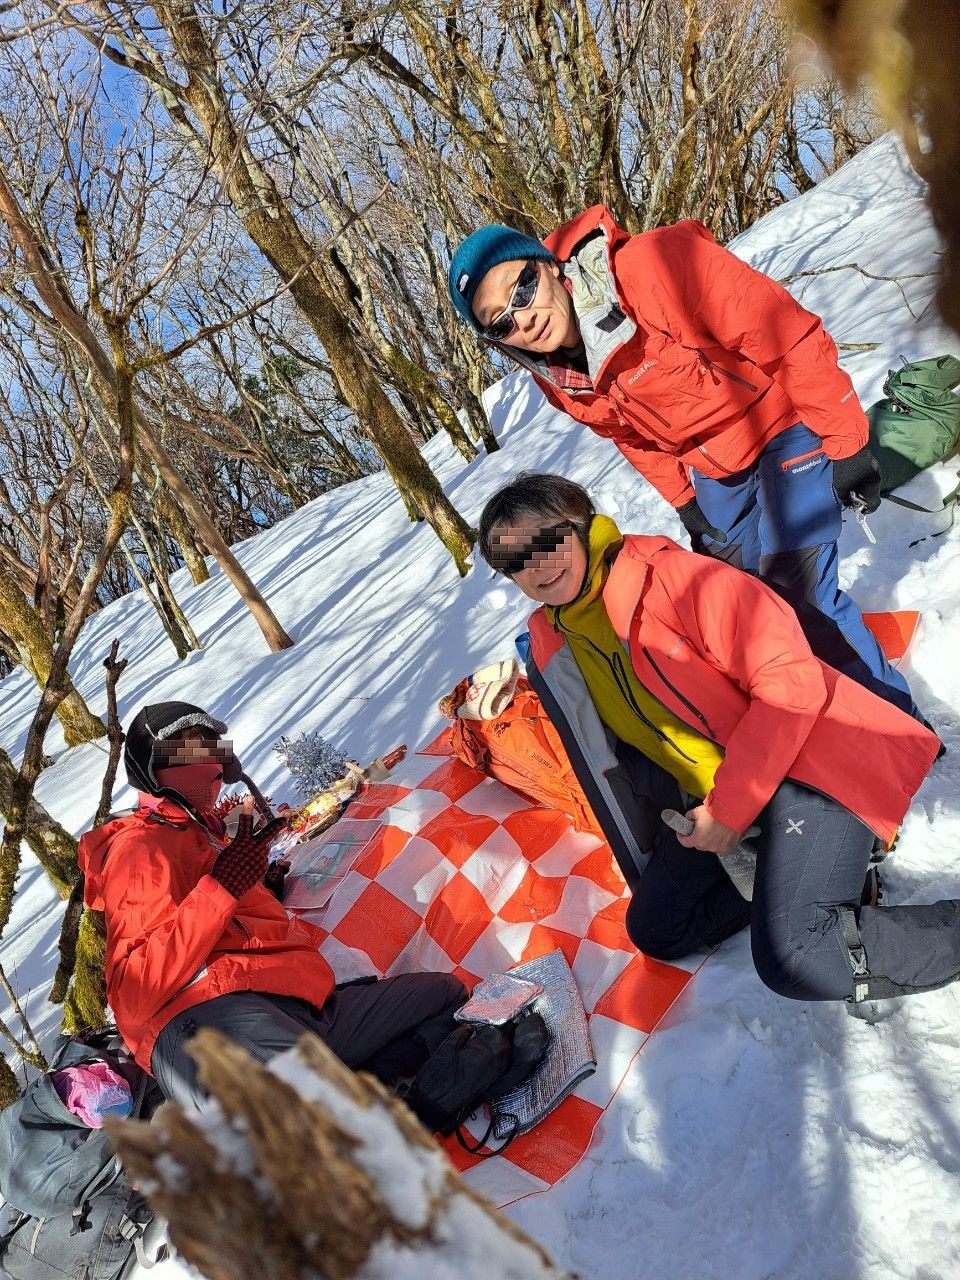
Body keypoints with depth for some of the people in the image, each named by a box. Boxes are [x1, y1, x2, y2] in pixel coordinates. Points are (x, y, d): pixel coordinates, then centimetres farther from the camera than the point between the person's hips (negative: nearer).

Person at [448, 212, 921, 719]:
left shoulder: (651, 268, -32)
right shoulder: (559, 382, -11)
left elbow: (790, 335, -26)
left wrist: (845, 444, -21)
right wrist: (682, 498, 7)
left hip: (785, 426, -6)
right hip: (714, 470, 7)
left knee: (799, 594, -14)